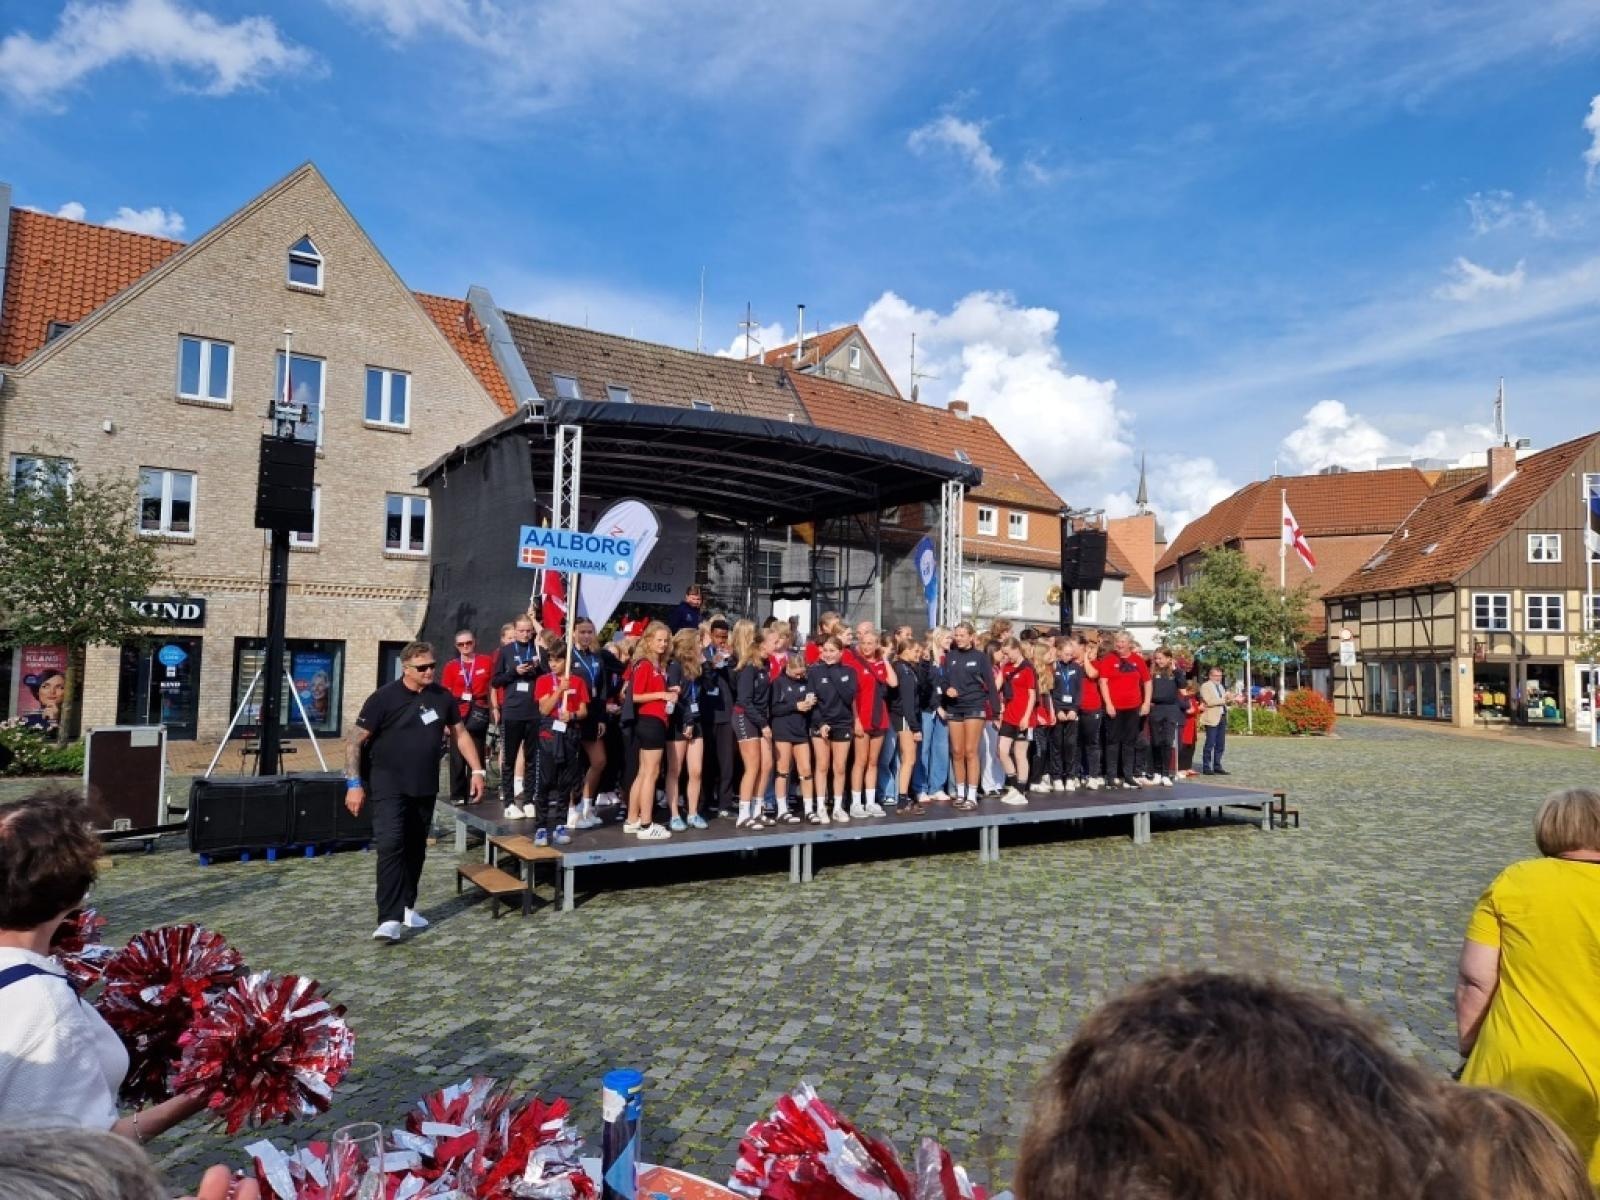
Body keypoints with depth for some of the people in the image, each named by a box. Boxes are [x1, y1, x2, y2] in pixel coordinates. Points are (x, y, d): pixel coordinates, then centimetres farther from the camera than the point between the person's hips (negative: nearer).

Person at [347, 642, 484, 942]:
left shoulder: (442, 697, 2)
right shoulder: (385, 697, -11)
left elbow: (460, 734, 13)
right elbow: (355, 740, -9)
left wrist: (477, 771, 7)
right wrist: (354, 783, -16)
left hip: (425, 787, 5)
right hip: (389, 785, -5)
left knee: (415, 848, 14)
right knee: (391, 845, -16)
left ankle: (406, 907, 29)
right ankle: (390, 919, -16)